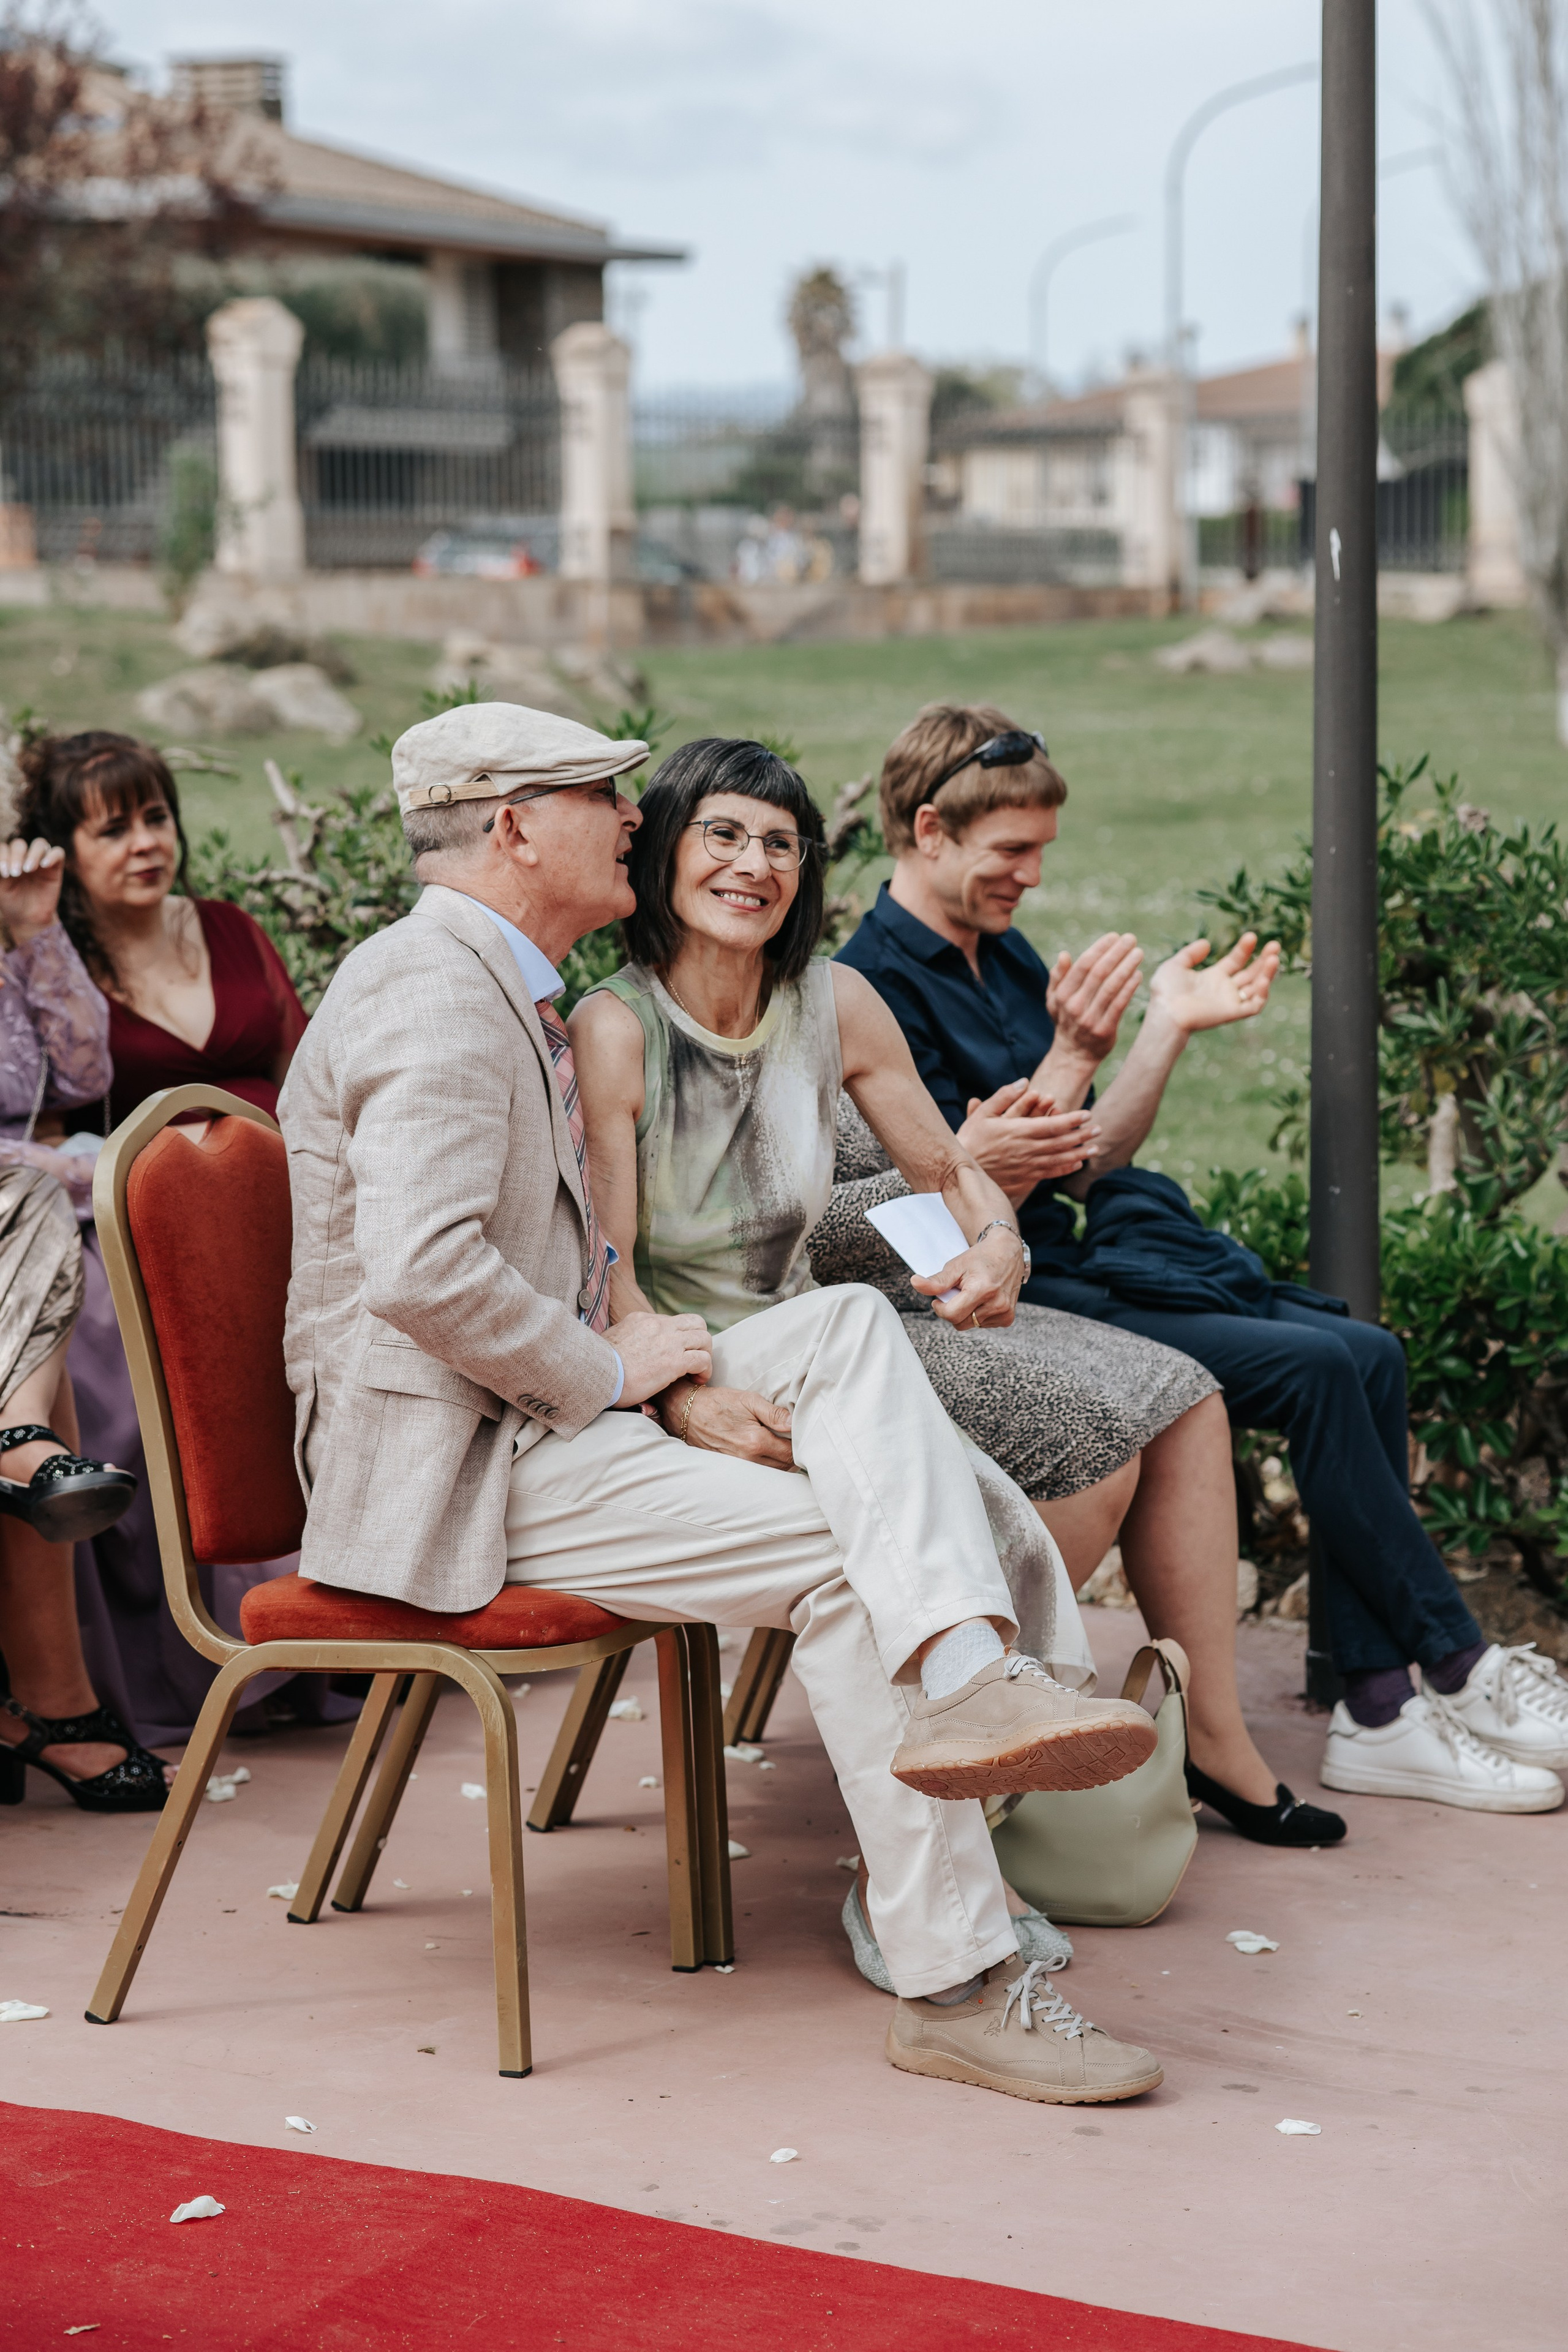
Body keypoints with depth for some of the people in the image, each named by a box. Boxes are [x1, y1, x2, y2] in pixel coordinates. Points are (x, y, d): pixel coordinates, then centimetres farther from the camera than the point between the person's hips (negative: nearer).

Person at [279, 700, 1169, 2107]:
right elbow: (421, 1272, -29)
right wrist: (611, 1368, -14)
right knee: (843, 1560, -19)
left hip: (551, 1412, 10)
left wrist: (672, 1378, 3)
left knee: (851, 1323, -5)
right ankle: (956, 1988, -18)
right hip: (453, 1464, -10)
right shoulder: (436, 997, -15)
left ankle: (967, 1680, -28)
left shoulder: (506, 993, 21)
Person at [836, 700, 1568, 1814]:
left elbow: (1089, 1164, 15)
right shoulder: (876, 986, -10)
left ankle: (1380, 1711, -10)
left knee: (1367, 1353, -9)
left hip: (1085, 1255, 9)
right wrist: (1074, 1053, -22)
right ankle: (1464, 1670, -10)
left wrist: (1172, 1025, 6)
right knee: (1312, 1367, -21)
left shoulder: (1004, 956, 16)